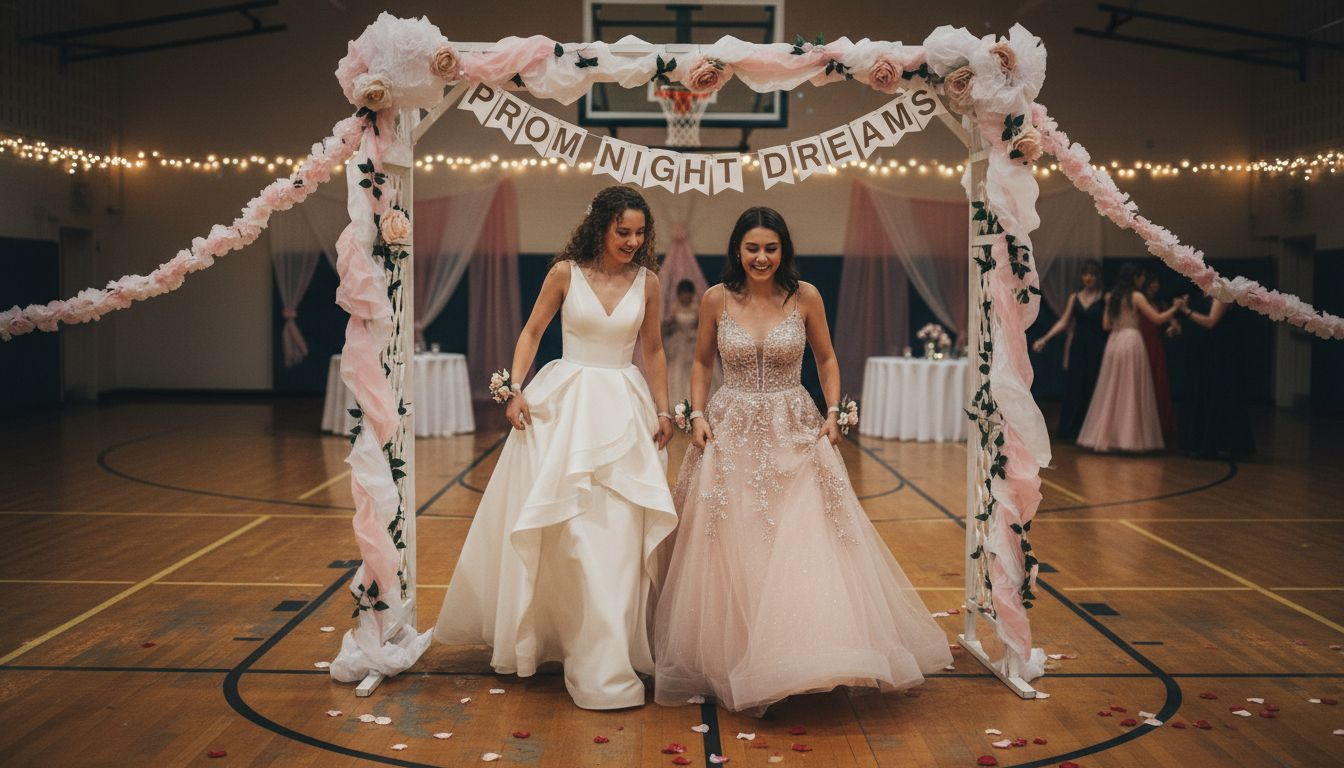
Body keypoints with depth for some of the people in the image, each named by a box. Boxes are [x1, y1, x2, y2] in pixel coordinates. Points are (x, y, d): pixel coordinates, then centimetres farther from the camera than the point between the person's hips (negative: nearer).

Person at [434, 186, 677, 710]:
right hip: (564, 403, -2)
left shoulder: (646, 282, 4)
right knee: (563, 526, -2)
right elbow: (532, 331, 5)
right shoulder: (566, 272, -2)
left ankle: (605, 658, 12)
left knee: (619, 530, 0)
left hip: (623, 408, 2)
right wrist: (515, 389, -6)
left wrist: (663, 410, 12)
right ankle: (527, 632, 14)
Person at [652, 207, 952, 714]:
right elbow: (701, 363, 11)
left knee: (808, 544, -6)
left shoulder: (805, 297, -2)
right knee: (730, 553, 2)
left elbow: (826, 359, 10)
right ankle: (730, 660, 15)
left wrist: (833, 413, -2)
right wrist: (697, 414, -2)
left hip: (794, 435, 0)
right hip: (731, 435, 1)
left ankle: (810, 655, 7)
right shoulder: (716, 300, -1)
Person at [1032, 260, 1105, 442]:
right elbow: (1063, 322, 5)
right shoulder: (1074, 297, 9)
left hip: (1095, 348, -3)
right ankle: (1070, 430, 10)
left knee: (1091, 389, 0)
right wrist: (1044, 339, -1)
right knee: (1073, 388, 2)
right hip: (1077, 347, 3)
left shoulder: (1103, 298, -1)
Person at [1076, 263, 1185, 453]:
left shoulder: (1111, 296, 11)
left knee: (1111, 391, 10)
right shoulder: (1136, 296, -4)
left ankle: (1105, 436, 10)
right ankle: (1131, 438, -1)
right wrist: (1175, 308, 7)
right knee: (1132, 391, -1)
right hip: (1131, 341, -6)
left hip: (1114, 342, 6)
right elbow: (1158, 319, -5)